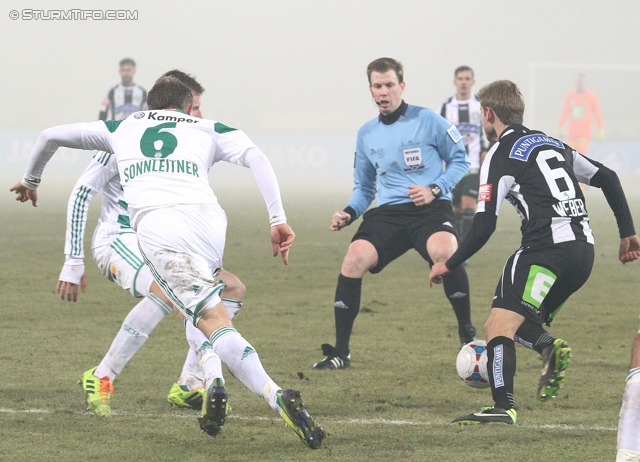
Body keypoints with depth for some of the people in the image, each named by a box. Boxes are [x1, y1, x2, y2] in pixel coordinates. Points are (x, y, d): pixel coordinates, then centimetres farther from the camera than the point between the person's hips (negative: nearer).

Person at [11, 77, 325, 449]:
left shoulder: (121, 129, 33)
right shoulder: (209, 129, 28)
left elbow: (50, 136, 41)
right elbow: (255, 157, 9)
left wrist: (31, 181, 58)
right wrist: (278, 219, 2)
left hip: (155, 226, -1)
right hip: (208, 218, 1)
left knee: (214, 320, -11)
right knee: (201, 305, 29)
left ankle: (277, 396, -30)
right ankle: (213, 379, 4)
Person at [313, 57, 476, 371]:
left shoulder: (427, 120, 1)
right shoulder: (366, 134, 16)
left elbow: (459, 161, 6)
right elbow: (364, 187, 24)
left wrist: (435, 189, -10)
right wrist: (349, 212, 4)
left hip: (430, 208, -4)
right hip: (388, 213, 4)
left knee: (443, 251, -36)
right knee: (355, 259, -22)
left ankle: (467, 334, -14)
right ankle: (340, 353, -12)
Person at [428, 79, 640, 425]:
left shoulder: (501, 156, 0)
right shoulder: (551, 144, 22)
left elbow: (484, 225, -6)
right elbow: (607, 178, 20)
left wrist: (449, 265, 5)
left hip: (547, 250, -8)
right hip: (584, 251, 8)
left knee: (498, 327, -15)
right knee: (518, 323, 21)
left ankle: (503, 407, -31)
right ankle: (551, 350, -8)